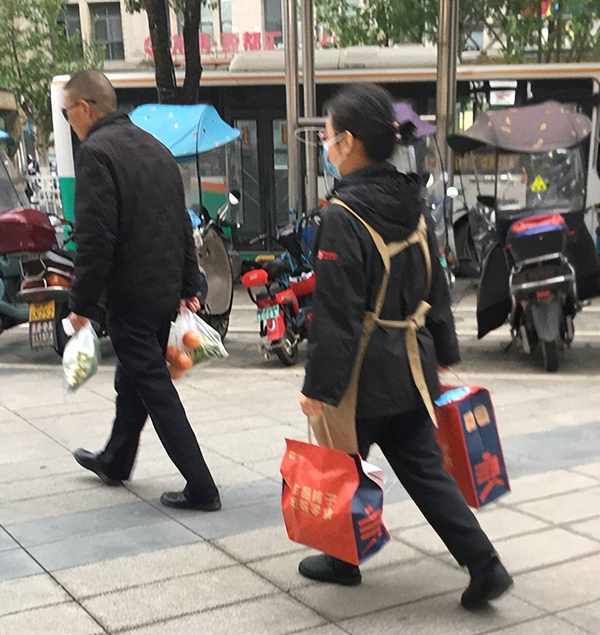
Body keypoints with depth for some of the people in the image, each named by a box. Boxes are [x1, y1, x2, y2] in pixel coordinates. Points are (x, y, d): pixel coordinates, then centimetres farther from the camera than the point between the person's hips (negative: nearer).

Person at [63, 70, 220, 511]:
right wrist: (189, 286, 18)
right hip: (166, 291, 9)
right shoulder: (155, 148, 12)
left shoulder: (96, 152, -15)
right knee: (133, 379, 22)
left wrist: (82, 304, -15)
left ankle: (200, 488, 0)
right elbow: (182, 224, 14)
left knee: (154, 388, -2)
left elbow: (95, 238, -21)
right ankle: (115, 462, 40)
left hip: (129, 293, -9)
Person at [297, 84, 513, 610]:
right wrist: (443, 352, 22)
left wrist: (318, 386, -14)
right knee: (424, 469, 12)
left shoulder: (343, 217, -18)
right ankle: (484, 565, 8)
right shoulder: (411, 207, 5)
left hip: (362, 371, -7)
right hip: (412, 368, 7)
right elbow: (435, 289, 13)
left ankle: (343, 560, 30)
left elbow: (336, 315, -20)